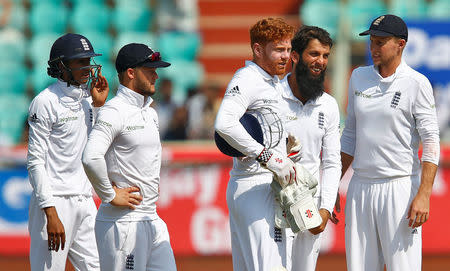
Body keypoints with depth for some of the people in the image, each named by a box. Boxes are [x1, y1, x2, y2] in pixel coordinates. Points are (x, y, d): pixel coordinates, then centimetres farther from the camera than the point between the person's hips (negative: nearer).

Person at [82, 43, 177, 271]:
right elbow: (91, 158, -28)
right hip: (122, 223, -9)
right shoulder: (114, 112, -13)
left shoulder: (150, 113, 16)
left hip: (152, 221, 9)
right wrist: (110, 195, -19)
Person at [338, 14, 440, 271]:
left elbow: (431, 142, -10)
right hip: (360, 187, 6)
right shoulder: (359, 77, 11)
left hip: (400, 188, -6)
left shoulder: (416, 84, -6)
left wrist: (424, 195, -19)